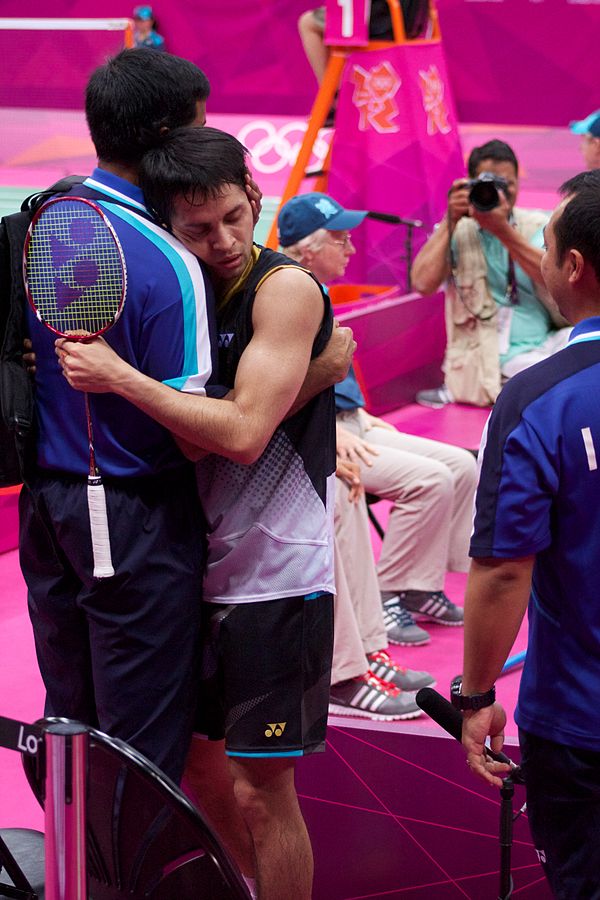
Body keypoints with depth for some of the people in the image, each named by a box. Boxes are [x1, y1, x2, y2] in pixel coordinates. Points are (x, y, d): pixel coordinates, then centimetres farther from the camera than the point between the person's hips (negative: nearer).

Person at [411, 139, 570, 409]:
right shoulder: (456, 231, 3)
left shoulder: (537, 225, 8)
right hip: (494, 361, -4)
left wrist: (502, 230, -20)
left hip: (551, 341, 5)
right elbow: (423, 284, -14)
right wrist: (450, 221, -14)